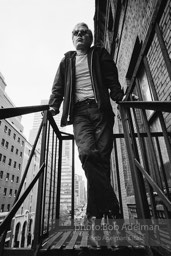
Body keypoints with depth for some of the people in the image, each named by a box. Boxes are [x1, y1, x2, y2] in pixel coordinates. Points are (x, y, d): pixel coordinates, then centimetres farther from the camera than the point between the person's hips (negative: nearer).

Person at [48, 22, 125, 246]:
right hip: (79, 111, 1)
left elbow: (112, 81, 12)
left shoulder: (101, 55, 24)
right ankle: (111, 207, -16)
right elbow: (58, 86, 18)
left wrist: (119, 97, -6)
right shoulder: (67, 61, 27)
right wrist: (54, 105, 1)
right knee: (87, 153, -23)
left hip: (101, 108, 0)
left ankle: (96, 211, 1)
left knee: (102, 156, -10)